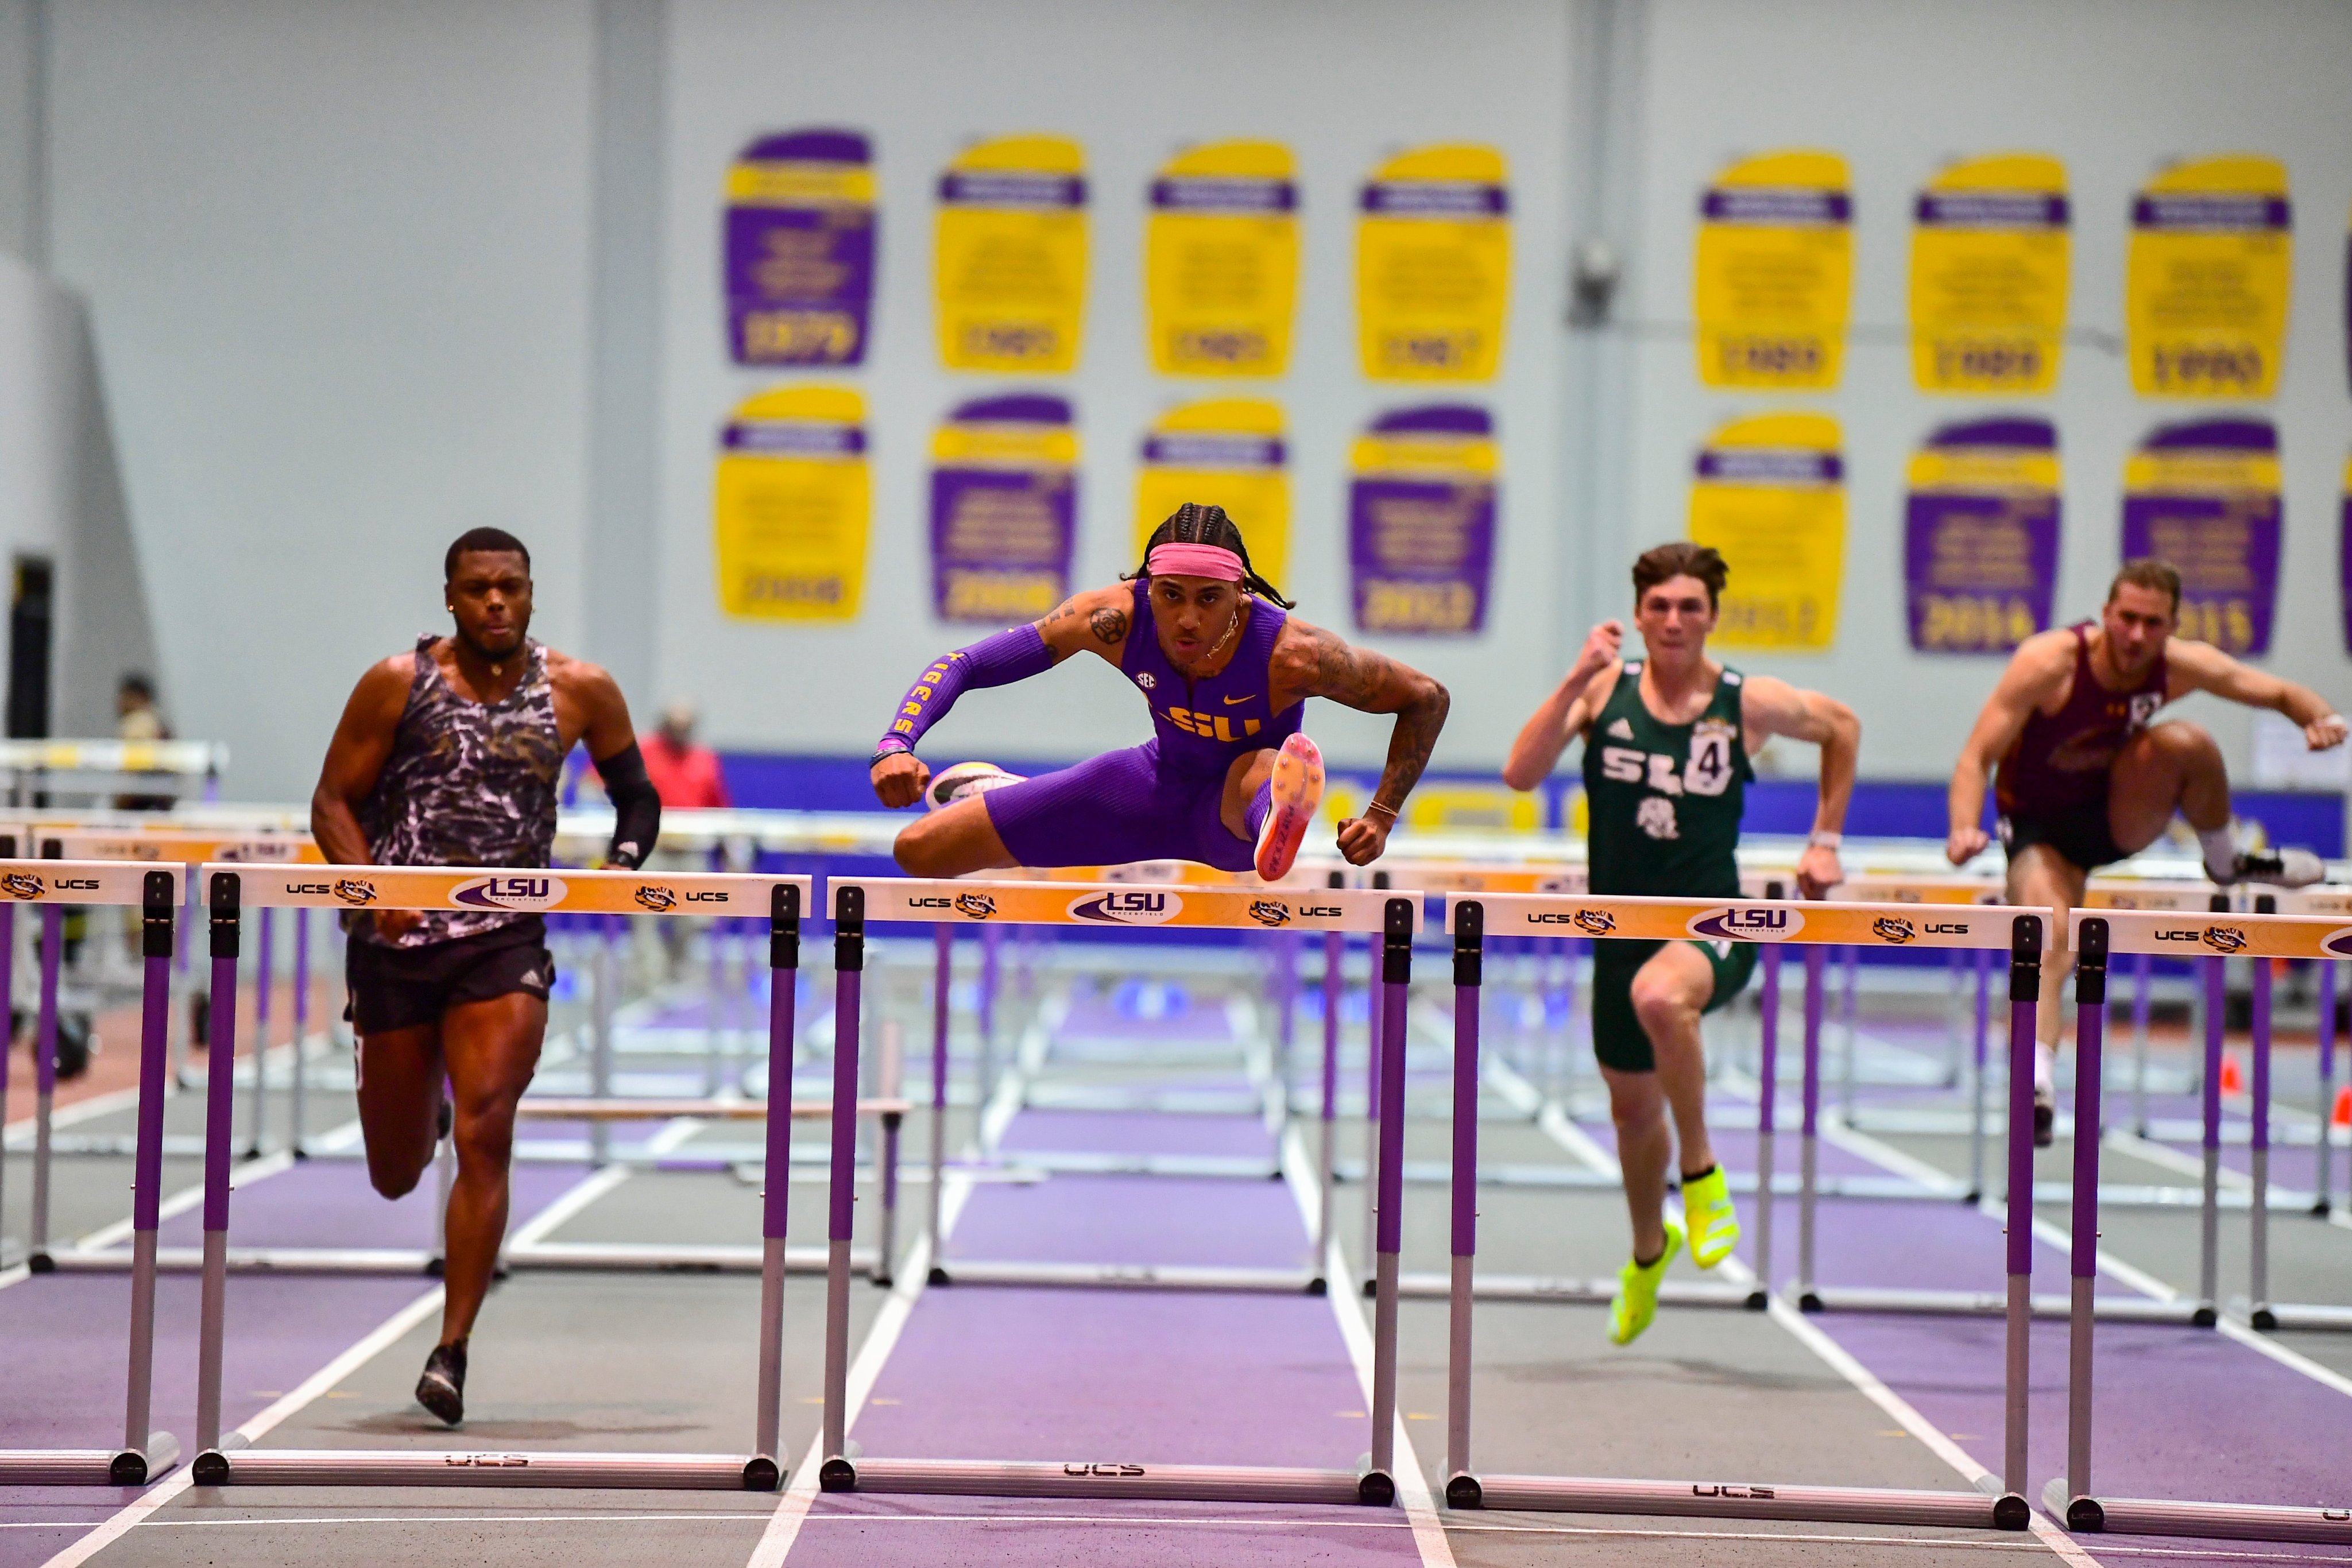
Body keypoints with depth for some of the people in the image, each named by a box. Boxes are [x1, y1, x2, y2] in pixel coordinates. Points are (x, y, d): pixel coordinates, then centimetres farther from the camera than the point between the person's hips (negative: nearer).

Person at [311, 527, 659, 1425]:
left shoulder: (581, 693, 2)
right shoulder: (398, 684, -2)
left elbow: (637, 796, 14)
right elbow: (333, 801, 0)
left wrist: (622, 864, -6)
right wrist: (371, 882, -18)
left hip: (507, 939, 0)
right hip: (398, 943, 1)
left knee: (484, 1139, -17)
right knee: (397, 1175, 10)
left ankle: (452, 1353, -11)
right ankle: (420, 1106, 50)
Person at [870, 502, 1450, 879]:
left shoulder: (1292, 655, -32)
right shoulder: (1115, 620, -25)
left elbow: (1427, 698, -18)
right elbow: (965, 665, -18)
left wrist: (1381, 818, -24)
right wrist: (895, 748, -34)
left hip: (1236, 817, -4)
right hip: (1157, 786, 4)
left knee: (1261, 771, -44)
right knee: (918, 851, 4)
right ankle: (985, 790, 37)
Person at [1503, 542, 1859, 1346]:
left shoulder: (1748, 703, -7)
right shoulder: (1607, 686, -5)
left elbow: (1842, 726, 13)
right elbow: (1520, 774, -17)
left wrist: (1825, 840, 10)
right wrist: (1577, 681, -25)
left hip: (1711, 924, -3)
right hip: (1622, 926, 3)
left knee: (1659, 994, -39)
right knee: (1632, 1106, 18)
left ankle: (1702, 1173, -18)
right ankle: (1649, 1249, 49)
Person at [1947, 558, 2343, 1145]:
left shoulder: (2182, 665, -14)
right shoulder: (2049, 662, -26)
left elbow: (2281, 694, -2)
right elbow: (1976, 757, -26)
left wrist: (2322, 718, -26)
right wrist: (1965, 828, -45)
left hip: (2119, 817, 3)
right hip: (2039, 827, -3)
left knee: (2182, 741, -24)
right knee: (2049, 945, -31)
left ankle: (2225, 861, 1)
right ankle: (2037, 1085, -39)